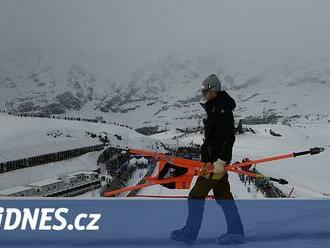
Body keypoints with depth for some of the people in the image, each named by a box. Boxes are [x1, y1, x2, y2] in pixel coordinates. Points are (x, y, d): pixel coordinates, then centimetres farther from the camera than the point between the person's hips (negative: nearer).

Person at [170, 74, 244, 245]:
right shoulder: (215, 108, 16)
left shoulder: (222, 110, -17)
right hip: (216, 160, 10)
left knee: (196, 196, -3)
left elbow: (229, 138, -23)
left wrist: (220, 161, -25)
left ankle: (189, 234, 5)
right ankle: (236, 232, 19)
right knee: (223, 196, 13)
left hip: (216, 161, -10)